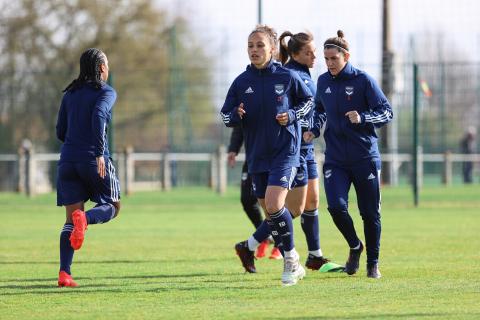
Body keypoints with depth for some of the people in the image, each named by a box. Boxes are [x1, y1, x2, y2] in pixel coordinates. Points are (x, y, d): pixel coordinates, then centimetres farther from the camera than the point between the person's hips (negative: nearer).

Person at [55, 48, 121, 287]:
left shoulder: (70, 94, 15)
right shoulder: (106, 92, -1)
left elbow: (60, 132, 15)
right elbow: (98, 116, -20)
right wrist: (100, 153, -24)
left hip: (68, 160, 5)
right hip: (93, 159, -5)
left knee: (71, 220, 6)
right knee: (112, 206, 13)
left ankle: (64, 273, -9)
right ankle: (85, 219, -22)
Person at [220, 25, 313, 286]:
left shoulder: (287, 77, -5)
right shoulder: (241, 82, 2)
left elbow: (308, 100, 10)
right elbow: (225, 115, 7)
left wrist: (291, 115, -8)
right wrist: (236, 116, -15)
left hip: (285, 151, -4)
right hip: (257, 155, 4)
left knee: (274, 205, -20)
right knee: (270, 213, 8)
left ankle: (291, 259, -4)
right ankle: (293, 265, 21)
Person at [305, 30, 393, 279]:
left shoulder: (363, 80, -8)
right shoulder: (323, 81, 5)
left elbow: (387, 112, -7)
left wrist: (362, 118, -24)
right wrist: (315, 129, 5)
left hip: (365, 157, -3)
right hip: (335, 159, 3)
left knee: (370, 212, 3)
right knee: (336, 206, -14)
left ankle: (373, 262, 20)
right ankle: (355, 247, 13)